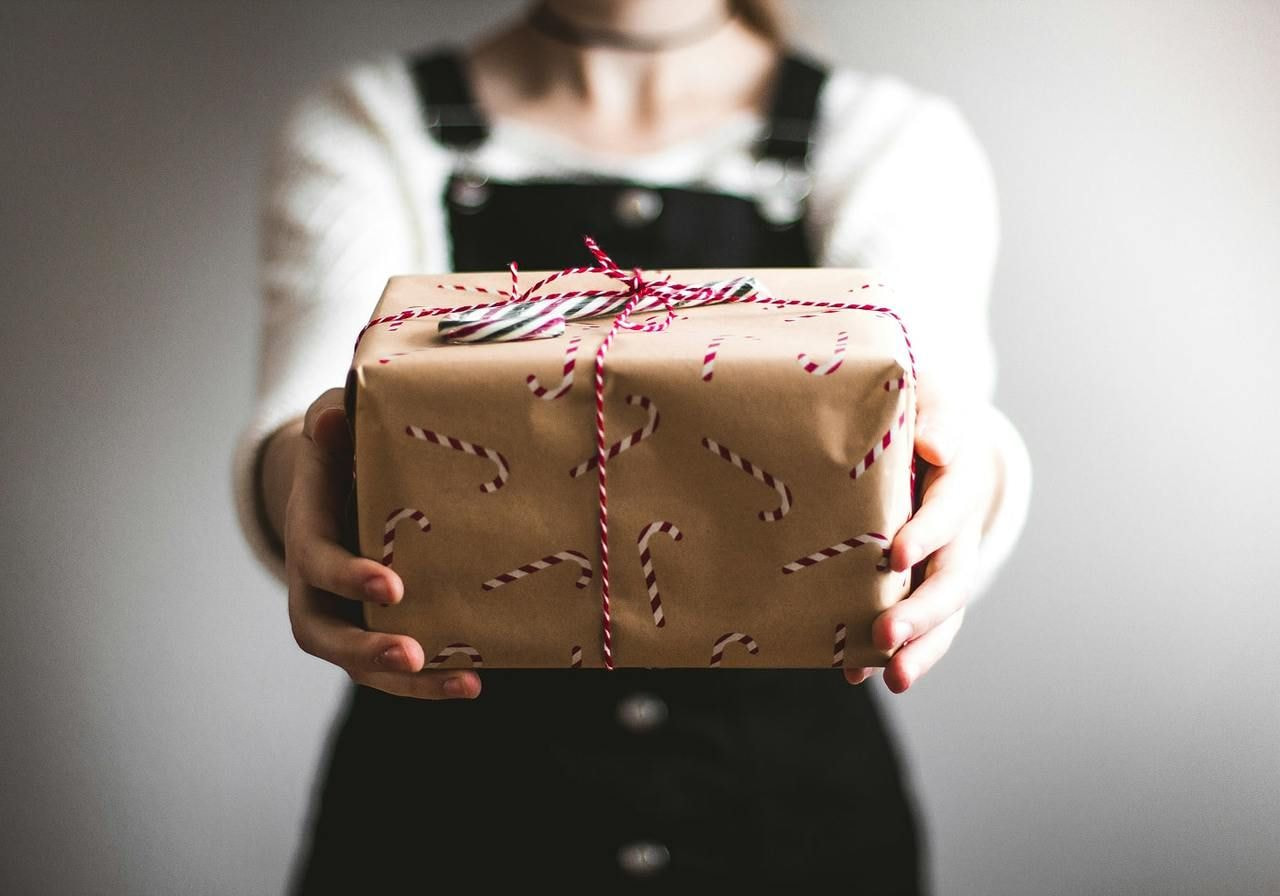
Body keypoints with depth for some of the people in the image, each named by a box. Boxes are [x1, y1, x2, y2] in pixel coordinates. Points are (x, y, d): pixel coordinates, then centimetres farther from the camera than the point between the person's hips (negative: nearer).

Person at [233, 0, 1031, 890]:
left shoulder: (900, 142, -1)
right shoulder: (362, 130, -2)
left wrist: (971, 472, -43)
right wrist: (300, 474, -42)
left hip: (789, 802, 1)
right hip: (450, 797, 0)